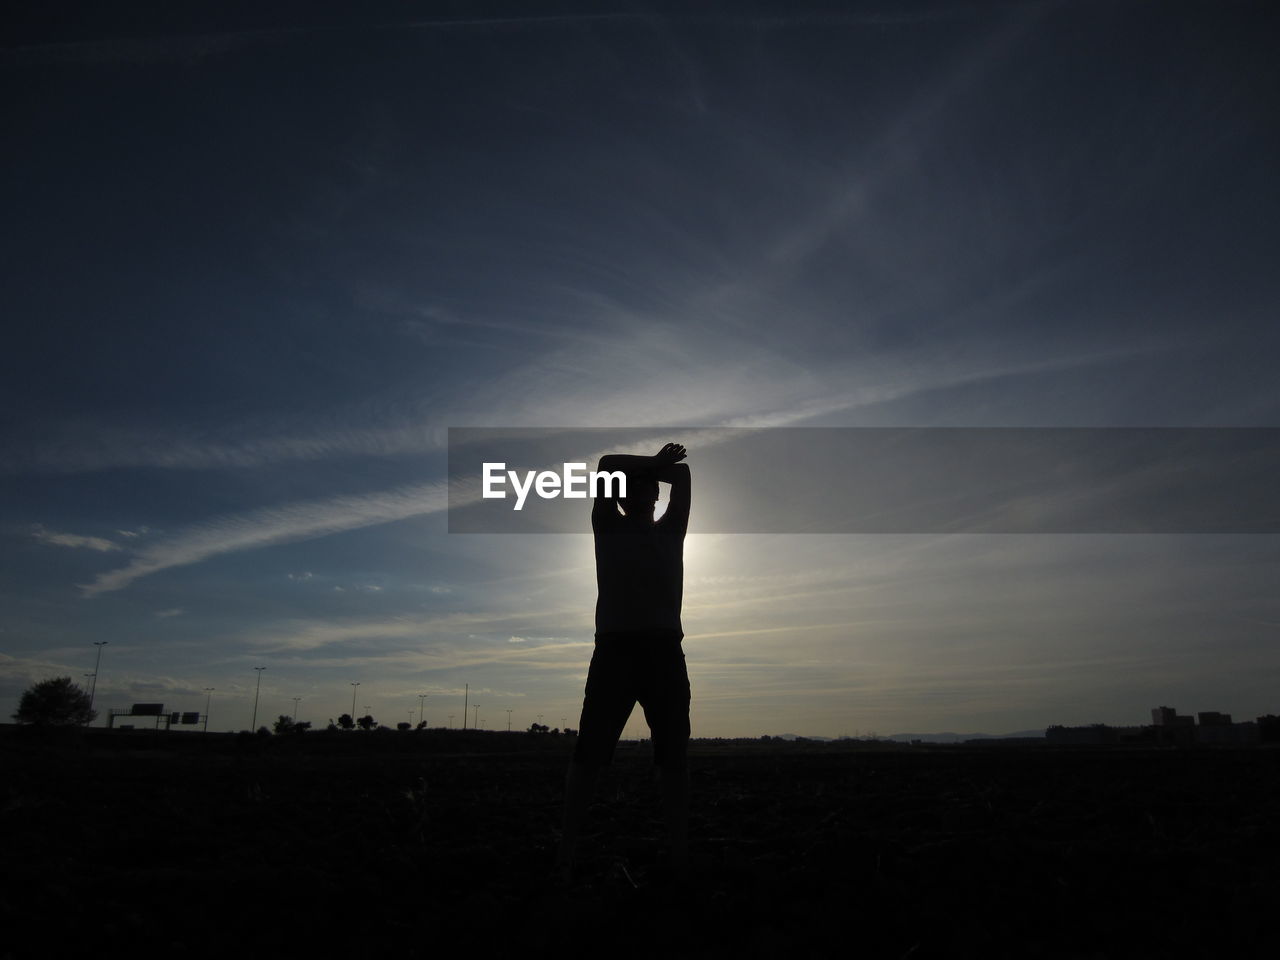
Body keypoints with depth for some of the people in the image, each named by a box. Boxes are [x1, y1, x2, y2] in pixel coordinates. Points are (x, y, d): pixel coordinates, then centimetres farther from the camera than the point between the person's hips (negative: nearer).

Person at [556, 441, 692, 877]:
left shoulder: (670, 531, 17)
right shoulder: (607, 527, 12)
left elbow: (682, 473, 12)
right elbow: (605, 463, 6)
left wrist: (653, 468, 18)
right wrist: (653, 463, 13)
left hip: (664, 649, 2)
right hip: (615, 648, -2)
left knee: (674, 758, 2)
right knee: (588, 753, -2)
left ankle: (680, 854, 8)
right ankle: (566, 851, 4)